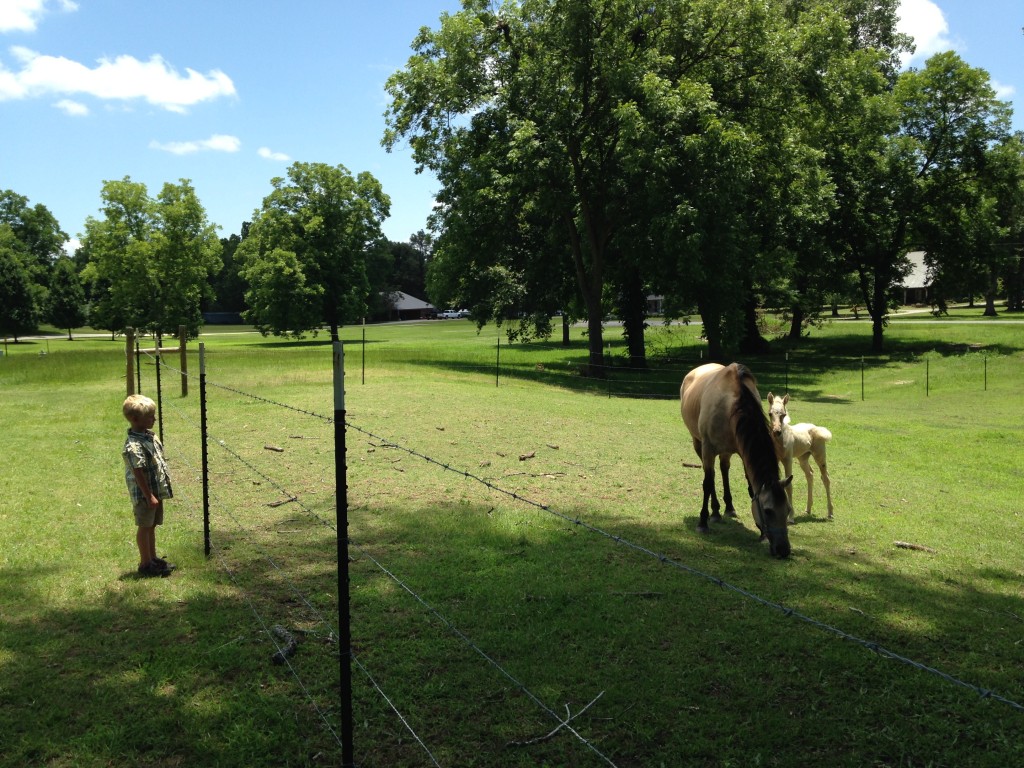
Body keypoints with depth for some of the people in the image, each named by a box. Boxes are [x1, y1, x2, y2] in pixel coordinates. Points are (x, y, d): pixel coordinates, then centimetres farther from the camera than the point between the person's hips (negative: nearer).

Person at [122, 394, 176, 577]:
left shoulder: (150, 435, 5)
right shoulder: (134, 446, -24)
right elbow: (139, 473, -23)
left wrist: (165, 485, 18)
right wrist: (149, 496, -21)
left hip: (157, 491, 9)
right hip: (144, 494, -9)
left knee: (152, 525, 19)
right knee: (145, 527, 4)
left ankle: (153, 558, 31)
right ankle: (146, 564, 16)